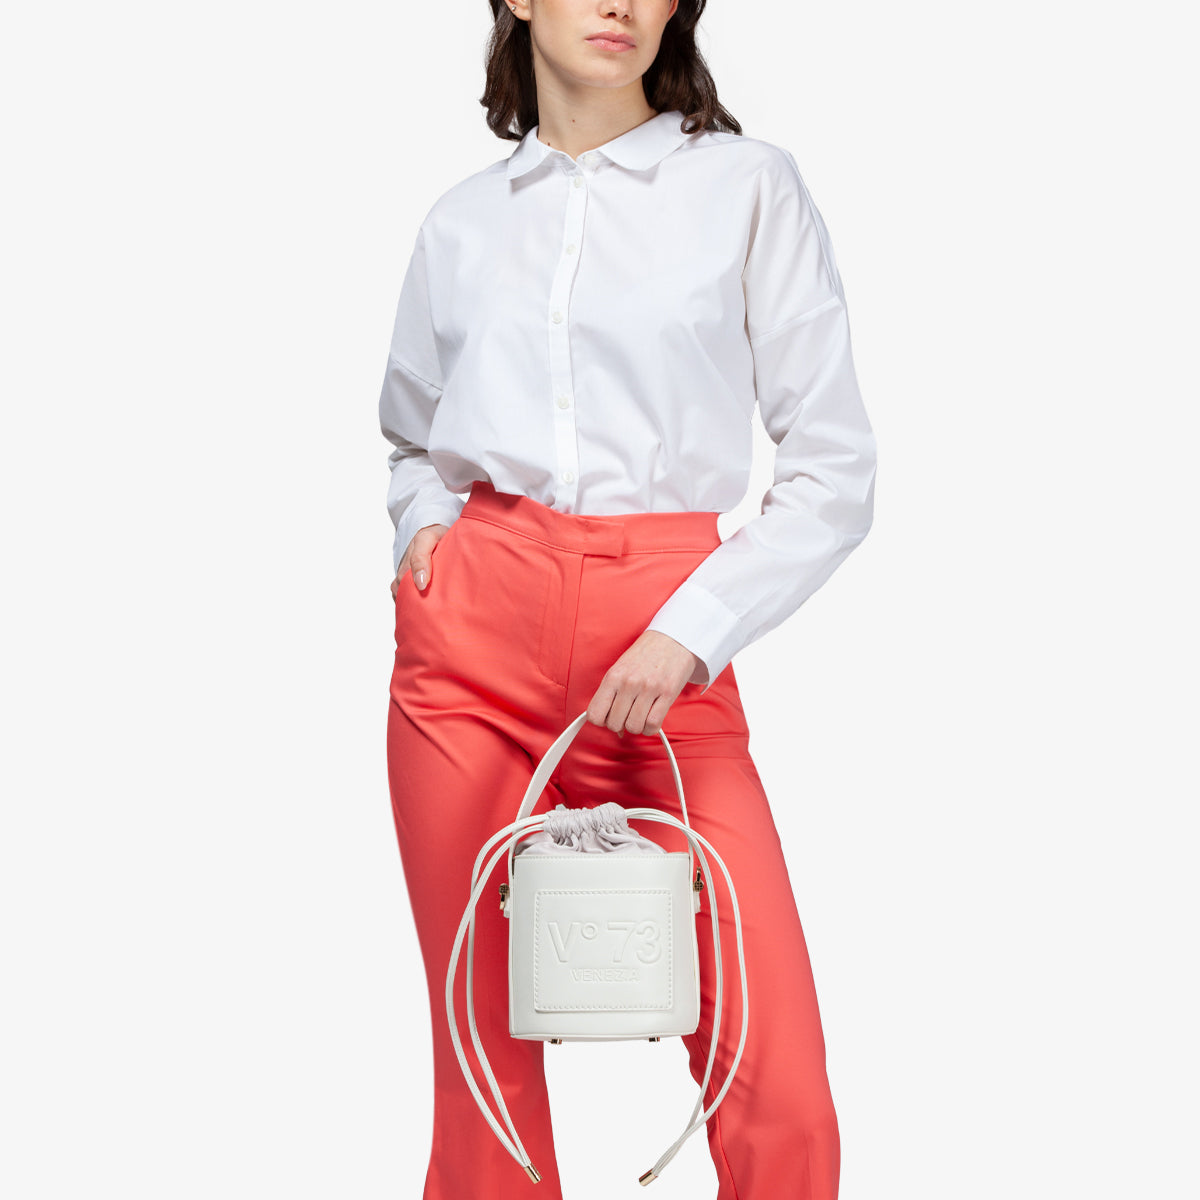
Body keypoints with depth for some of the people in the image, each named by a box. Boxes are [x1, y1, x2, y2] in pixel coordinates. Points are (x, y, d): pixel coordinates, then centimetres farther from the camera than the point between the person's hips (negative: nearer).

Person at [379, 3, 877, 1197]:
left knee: (780, 1098, -12)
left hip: (667, 656, -2)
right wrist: (421, 522, 7)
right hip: (470, 630, 3)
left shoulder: (749, 185, 4)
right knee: (483, 1067, 4)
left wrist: (688, 635, -10)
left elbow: (835, 471, 1)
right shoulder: (460, 221, 13)